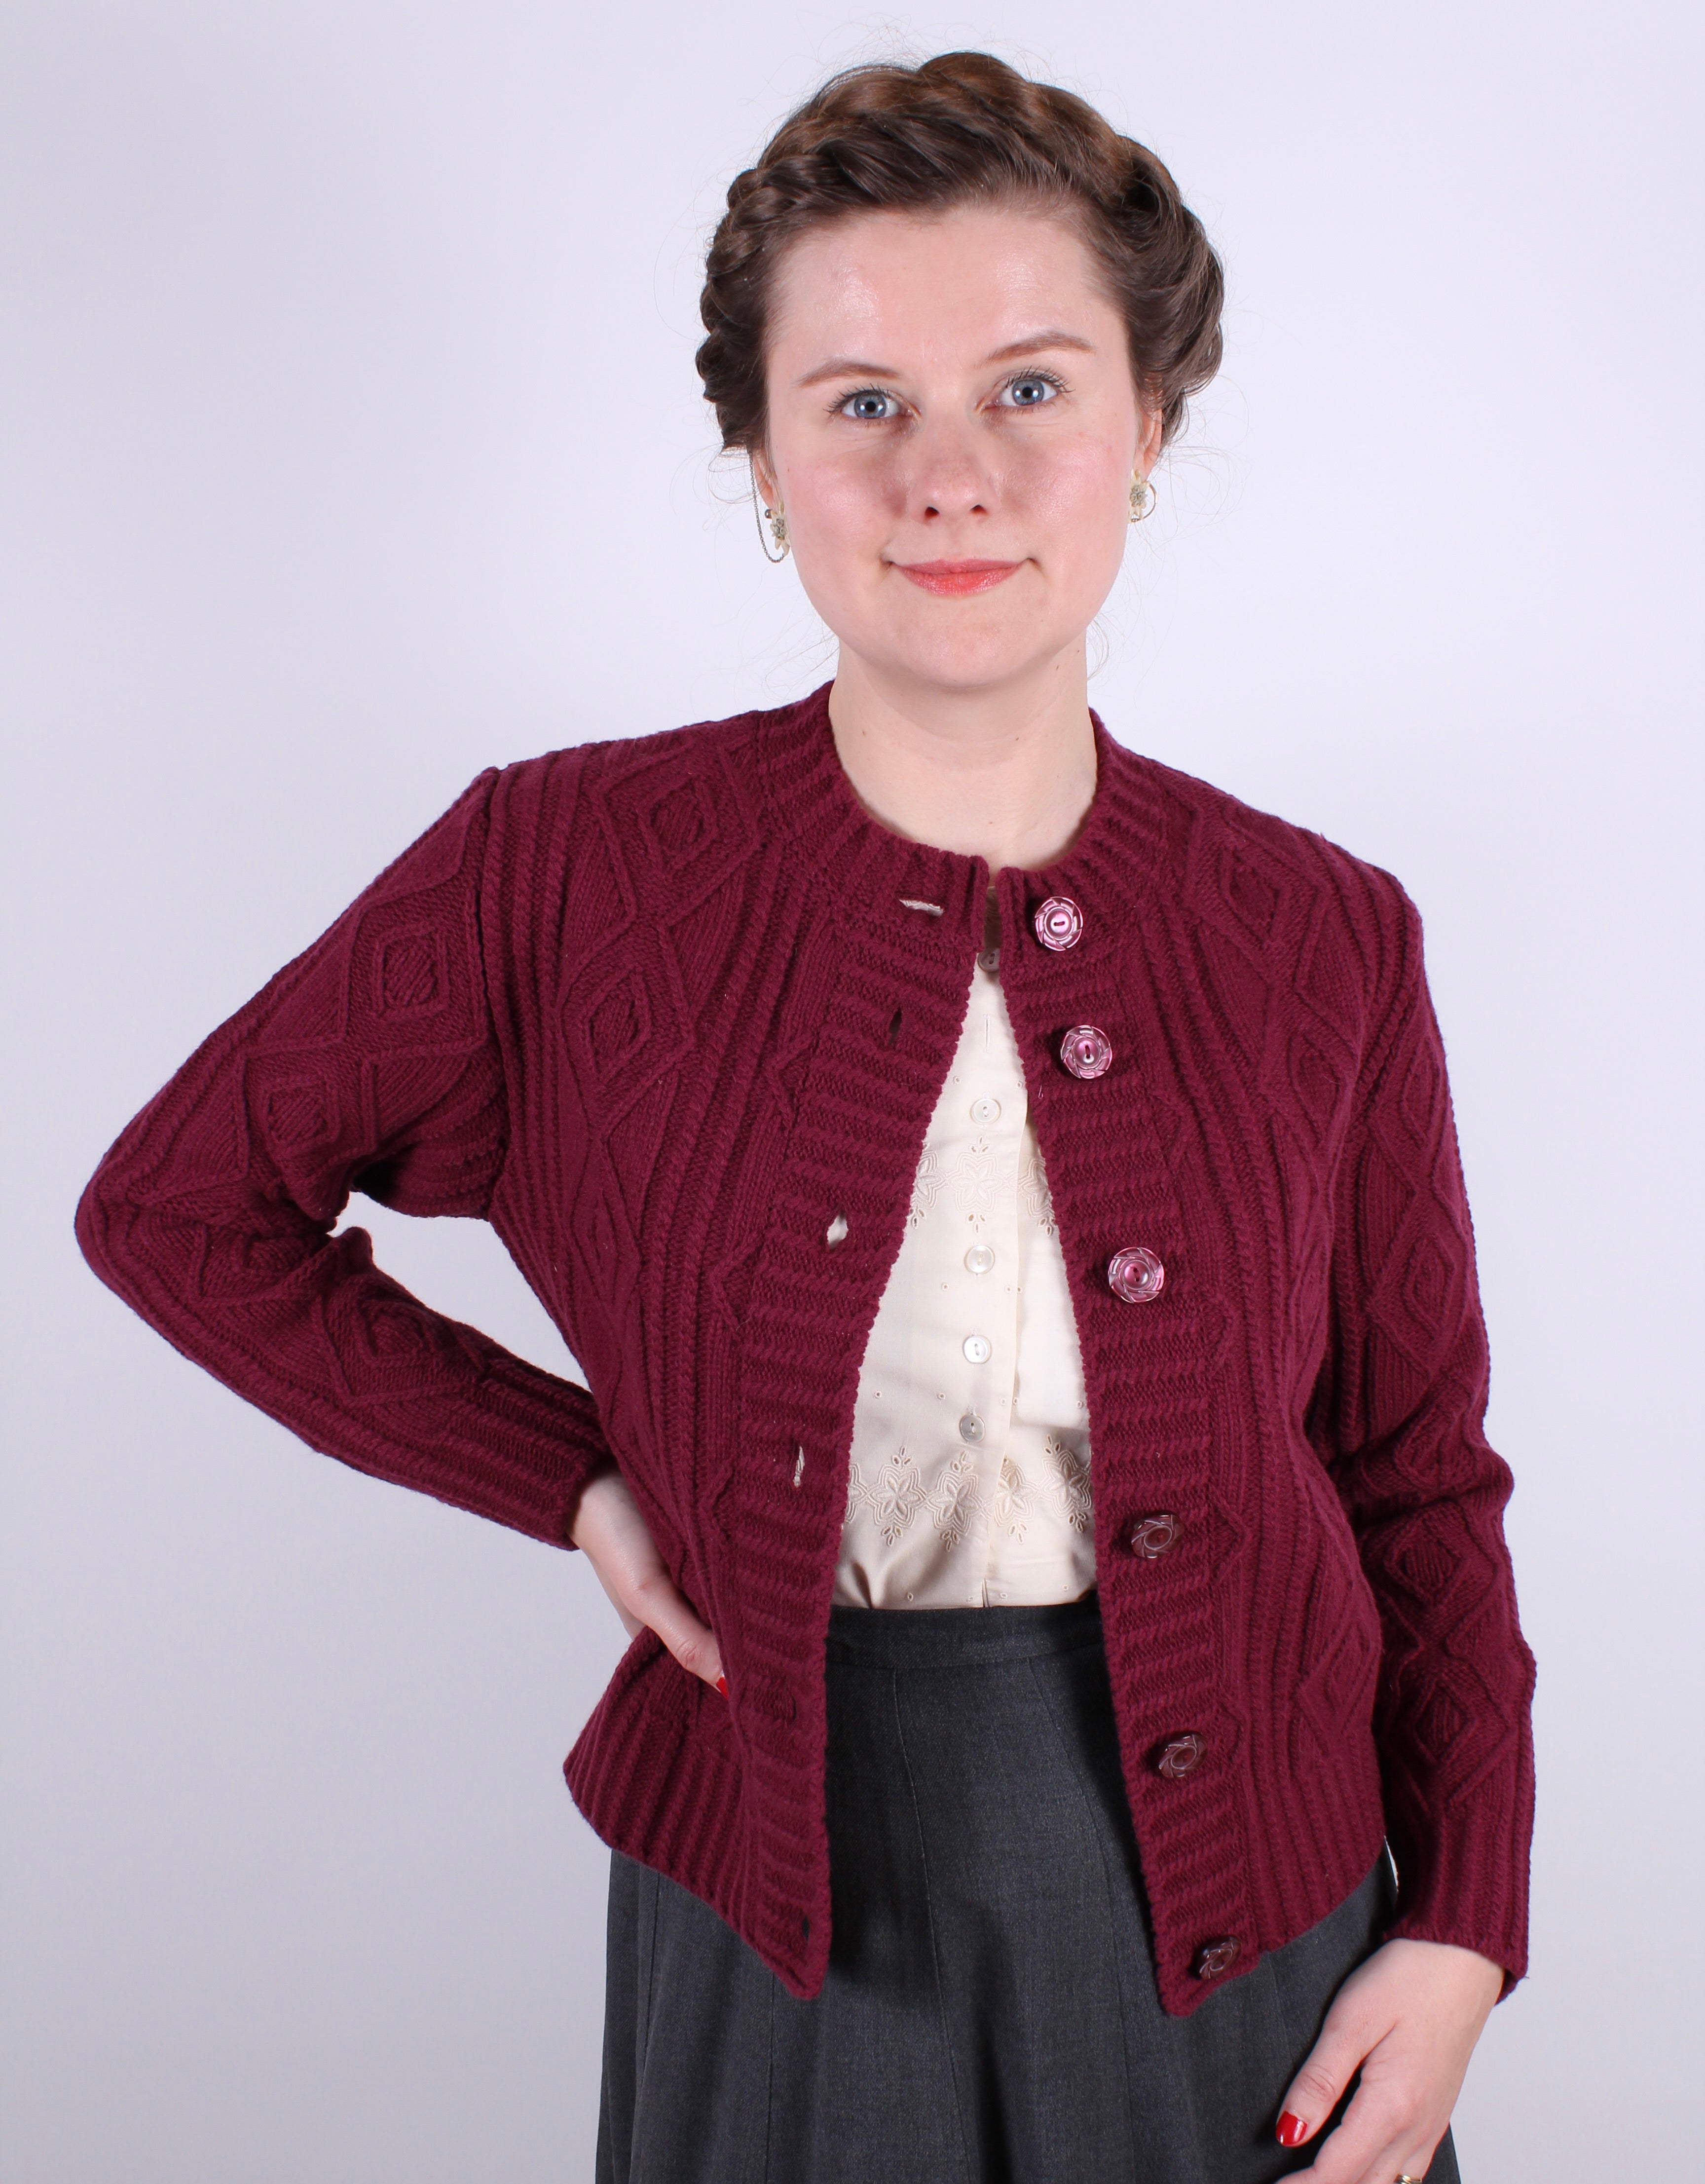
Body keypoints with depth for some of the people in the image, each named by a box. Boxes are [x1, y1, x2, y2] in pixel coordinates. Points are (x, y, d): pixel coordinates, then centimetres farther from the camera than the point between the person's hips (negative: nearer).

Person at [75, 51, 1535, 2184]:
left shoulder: (1318, 942, -6)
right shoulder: (569, 870, -11)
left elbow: (1423, 1480, 3)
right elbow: (175, 1205, 0)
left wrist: (1465, 1930, -5)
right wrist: (579, 1477, -6)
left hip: (1239, 1913, 2)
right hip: (789, 1910, -1)